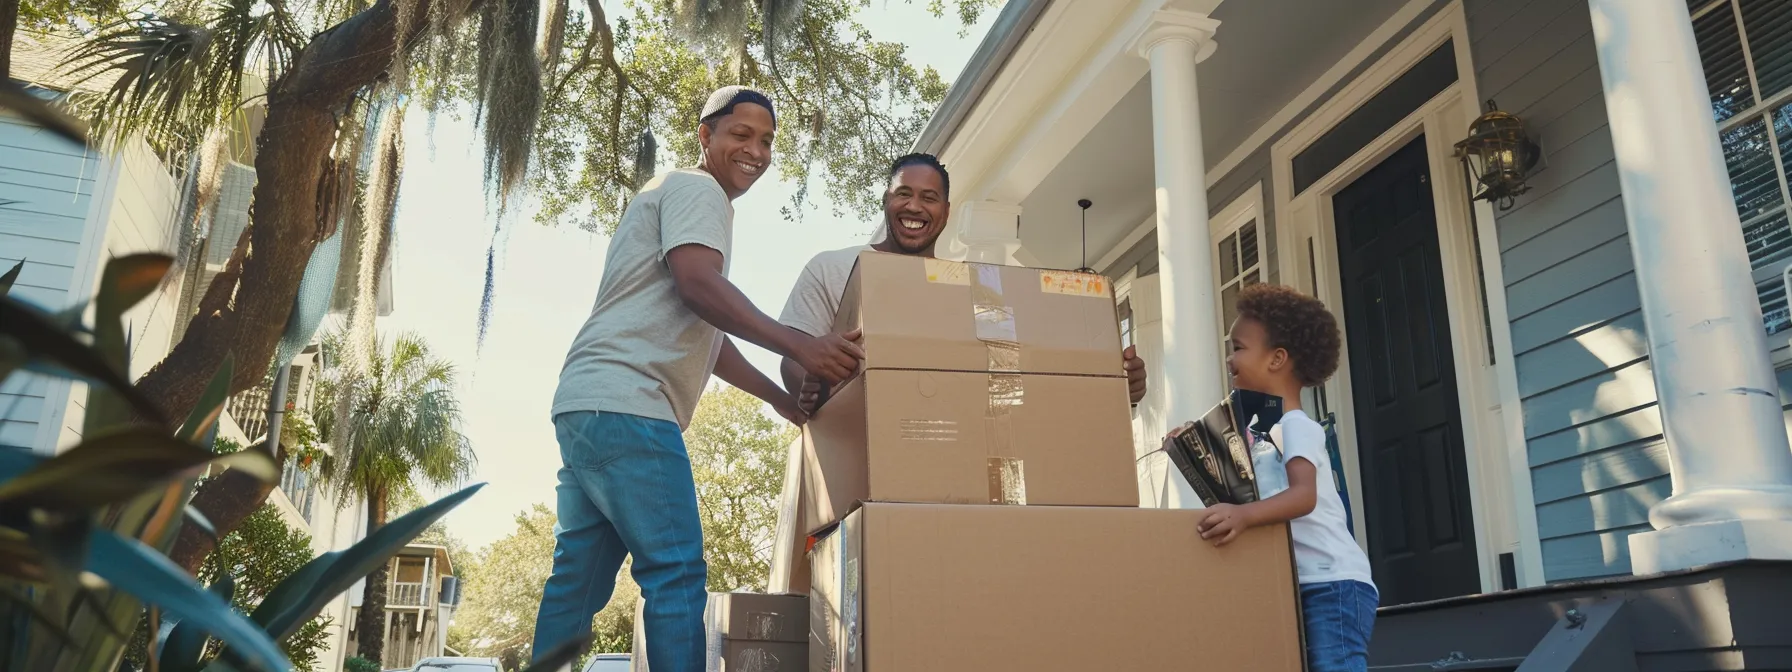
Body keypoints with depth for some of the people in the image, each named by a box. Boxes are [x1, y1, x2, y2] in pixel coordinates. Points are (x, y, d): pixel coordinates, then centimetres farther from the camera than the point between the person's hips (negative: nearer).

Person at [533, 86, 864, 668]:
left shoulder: (685, 196, 30)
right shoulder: (697, 189, -1)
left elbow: (703, 336, 31)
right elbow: (699, 285, -20)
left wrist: (779, 397, 27)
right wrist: (800, 347, -28)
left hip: (588, 405, 10)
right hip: (625, 407, -10)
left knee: (578, 581, 11)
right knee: (677, 574, -11)